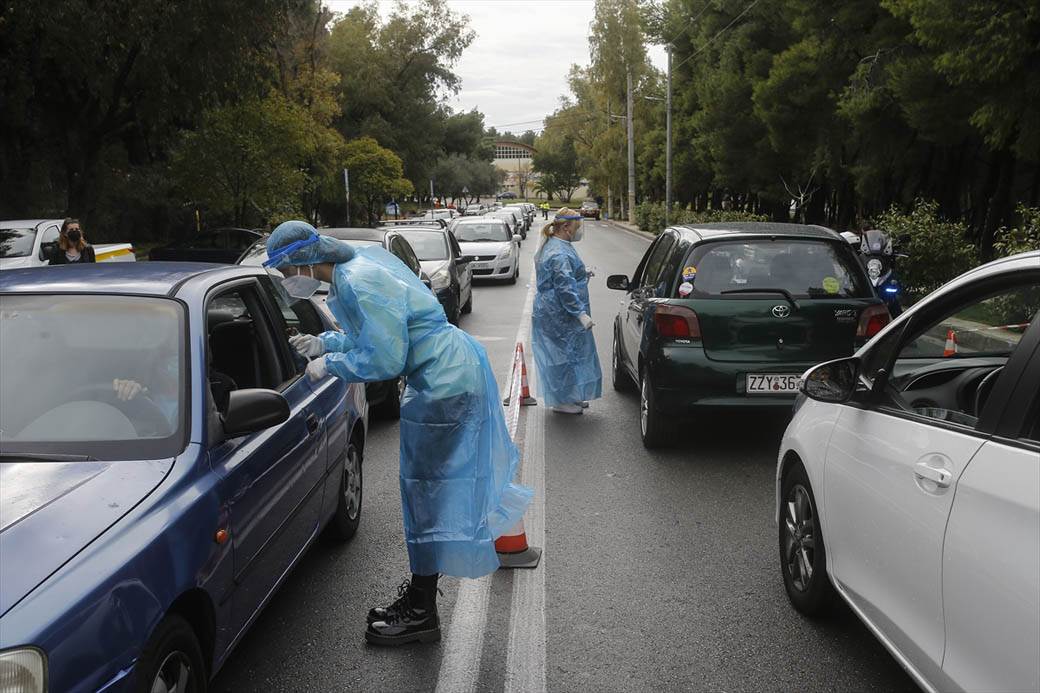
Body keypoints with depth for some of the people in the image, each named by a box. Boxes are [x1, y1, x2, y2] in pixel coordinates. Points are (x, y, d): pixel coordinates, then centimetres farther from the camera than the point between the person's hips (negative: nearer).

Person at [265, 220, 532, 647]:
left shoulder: (359, 285, -23)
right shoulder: (361, 263, 8)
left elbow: (385, 360, -22)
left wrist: (330, 365, -10)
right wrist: (324, 343, 11)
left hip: (444, 384, -11)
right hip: (456, 370, 11)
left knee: (427, 489, -2)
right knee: (429, 486, 18)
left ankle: (421, 615, 10)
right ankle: (420, 592, 33)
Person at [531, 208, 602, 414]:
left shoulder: (551, 246, 12)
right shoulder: (560, 254, -23)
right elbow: (565, 289, -27)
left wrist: (581, 275, 20)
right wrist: (581, 314, -26)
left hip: (552, 312, 11)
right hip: (560, 317, -11)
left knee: (567, 354, 18)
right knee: (564, 354, -1)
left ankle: (570, 397, 28)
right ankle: (561, 401, 9)